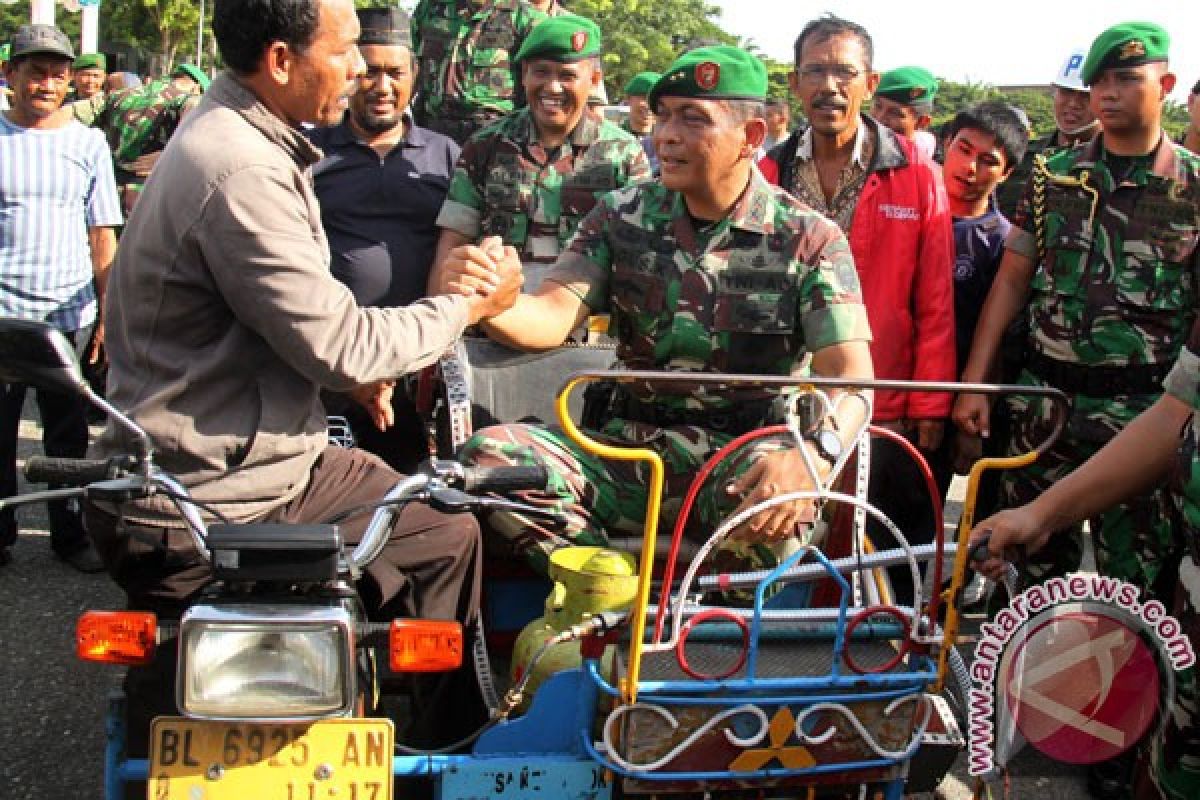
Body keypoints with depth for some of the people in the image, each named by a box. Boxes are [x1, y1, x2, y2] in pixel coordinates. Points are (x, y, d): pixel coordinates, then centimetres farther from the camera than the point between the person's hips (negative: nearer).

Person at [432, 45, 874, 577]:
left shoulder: (809, 239, -3)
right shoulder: (621, 216, 7)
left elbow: (850, 375, -13)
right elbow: (553, 317, -4)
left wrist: (809, 454, -35)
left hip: (743, 459, -3)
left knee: (773, 496, -39)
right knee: (489, 454, -21)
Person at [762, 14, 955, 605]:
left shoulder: (916, 176, -2)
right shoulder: (768, 176, 5)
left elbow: (935, 302, -2)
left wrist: (930, 405, -5)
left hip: (885, 414, -2)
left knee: (896, 569, 7)